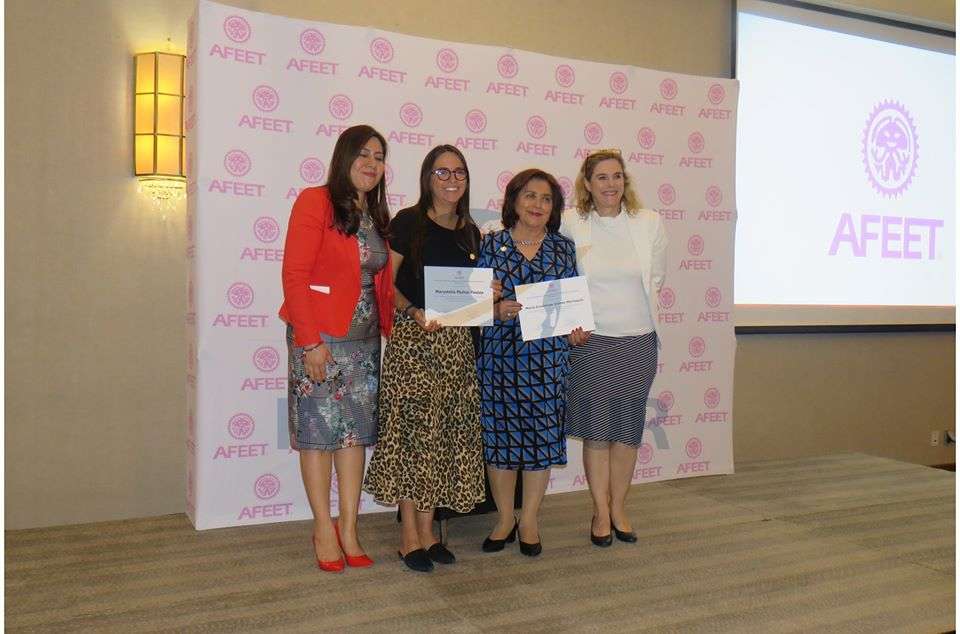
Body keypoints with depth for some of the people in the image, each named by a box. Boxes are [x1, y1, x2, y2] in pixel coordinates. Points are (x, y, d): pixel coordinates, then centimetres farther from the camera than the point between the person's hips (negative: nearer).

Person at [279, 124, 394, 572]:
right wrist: (310, 341, -16)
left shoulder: (377, 216, 14)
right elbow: (294, 275, -12)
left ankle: (349, 528, 16)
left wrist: (389, 331, 6)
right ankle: (324, 529, 13)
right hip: (320, 337, -6)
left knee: (356, 430, 7)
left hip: (365, 338, 7)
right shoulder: (315, 202, -7)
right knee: (318, 430, 1)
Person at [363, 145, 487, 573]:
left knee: (445, 434, 7)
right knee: (412, 430, -4)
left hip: (456, 341, 6)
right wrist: (413, 312, -20)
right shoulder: (408, 222, -2)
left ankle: (428, 530, 18)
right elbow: (385, 283, -5)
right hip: (412, 339, -6)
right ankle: (410, 535, 7)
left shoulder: (469, 232, 15)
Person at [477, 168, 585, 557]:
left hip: (547, 355, 1)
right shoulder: (492, 244, 5)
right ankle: (505, 518, 21)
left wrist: (576, 327, -5)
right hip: (499, 353, -1)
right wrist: (497, 310, -16)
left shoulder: (563, 248, 9)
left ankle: (529, 520, 19)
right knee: (499, 433, 4)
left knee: (542, 434, 3)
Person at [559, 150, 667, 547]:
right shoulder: (570, 224, -5)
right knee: (596, 431, 4)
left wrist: (631, 308, 9)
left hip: (638, 340, 2)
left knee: (628, 431, 9)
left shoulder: (649, 223, 0)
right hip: (590, 340, -1)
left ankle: (619, 508, 25)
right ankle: (601, 512, 20)